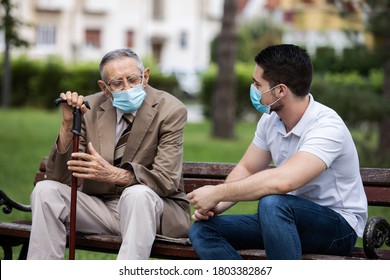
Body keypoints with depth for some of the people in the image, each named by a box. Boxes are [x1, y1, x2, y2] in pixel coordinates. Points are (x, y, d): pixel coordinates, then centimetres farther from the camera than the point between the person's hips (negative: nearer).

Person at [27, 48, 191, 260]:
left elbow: (167, 180, -17)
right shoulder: (89, 108, 0)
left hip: (150, 208, -3)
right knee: (45, 190, -17)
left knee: (138, 194, -36)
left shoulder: (170, 110, -9)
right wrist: (68, 124, -19)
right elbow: (59, 177, -3)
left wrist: (113, 174, -33)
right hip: (101, 207, 4)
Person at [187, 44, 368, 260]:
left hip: (338, 226, -8)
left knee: (272, 203, -38)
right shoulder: (270, 120, 1)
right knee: (202, 230, -10)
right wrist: (214, 206, -7)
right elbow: (246, 169, 12)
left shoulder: (327, 127, -24)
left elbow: (282, 181, -38)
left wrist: (217, 193, -29)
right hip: (290, 219, 8)